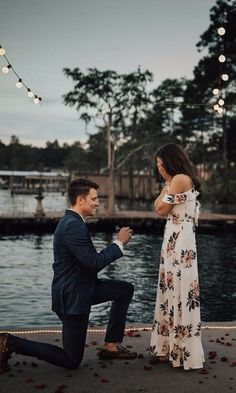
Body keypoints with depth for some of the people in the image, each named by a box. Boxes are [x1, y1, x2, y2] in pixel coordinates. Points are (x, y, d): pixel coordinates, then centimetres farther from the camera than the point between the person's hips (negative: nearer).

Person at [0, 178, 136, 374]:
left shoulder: (71, 222, 8)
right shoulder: (73, 226, -25)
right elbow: (94, 263, -26)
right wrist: (119, 243, -16)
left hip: (80, 288, 10)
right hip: (73, 297, -10)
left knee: (126, 290, 13)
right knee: (71, 361, 2)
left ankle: (111, 346, 17)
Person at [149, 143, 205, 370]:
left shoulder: (180, 179, -11)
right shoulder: (183, 180, 19)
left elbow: (161, 209, -8)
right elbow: (158, 207, 16)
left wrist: (166, 185, 1)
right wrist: (168, 184, 12)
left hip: (179, 241, -10)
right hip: (176, 240, 10)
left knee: (179, 291, -4)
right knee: (172, 291, 11)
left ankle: (183, 353, 5)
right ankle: (171, 348, 19)